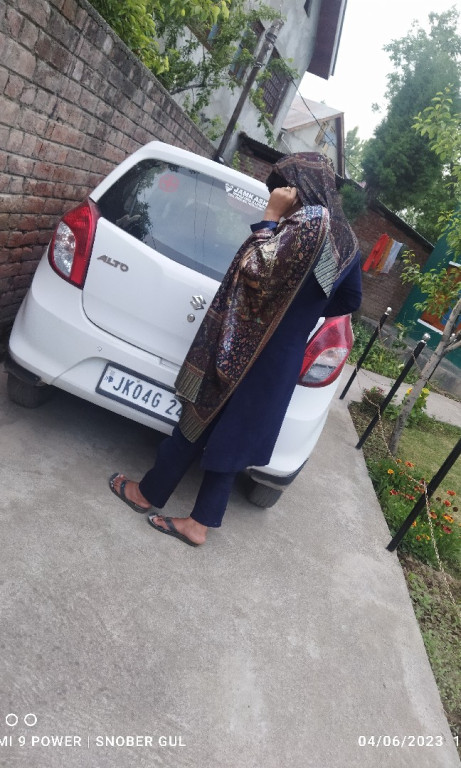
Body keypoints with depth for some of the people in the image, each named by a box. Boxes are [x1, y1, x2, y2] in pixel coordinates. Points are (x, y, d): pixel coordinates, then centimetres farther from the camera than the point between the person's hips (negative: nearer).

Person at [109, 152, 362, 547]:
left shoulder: (309, 219, -17)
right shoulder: (346, 237, 11)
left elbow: (256, 269, -24)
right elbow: (350, 300, 20)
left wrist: (270, 216, -13)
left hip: (250, 350, -8)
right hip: (285, 357, 8)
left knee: (198, 420, 8)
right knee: (228, 434, 15)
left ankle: (147, 492, 28)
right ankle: (200, 522, 24)